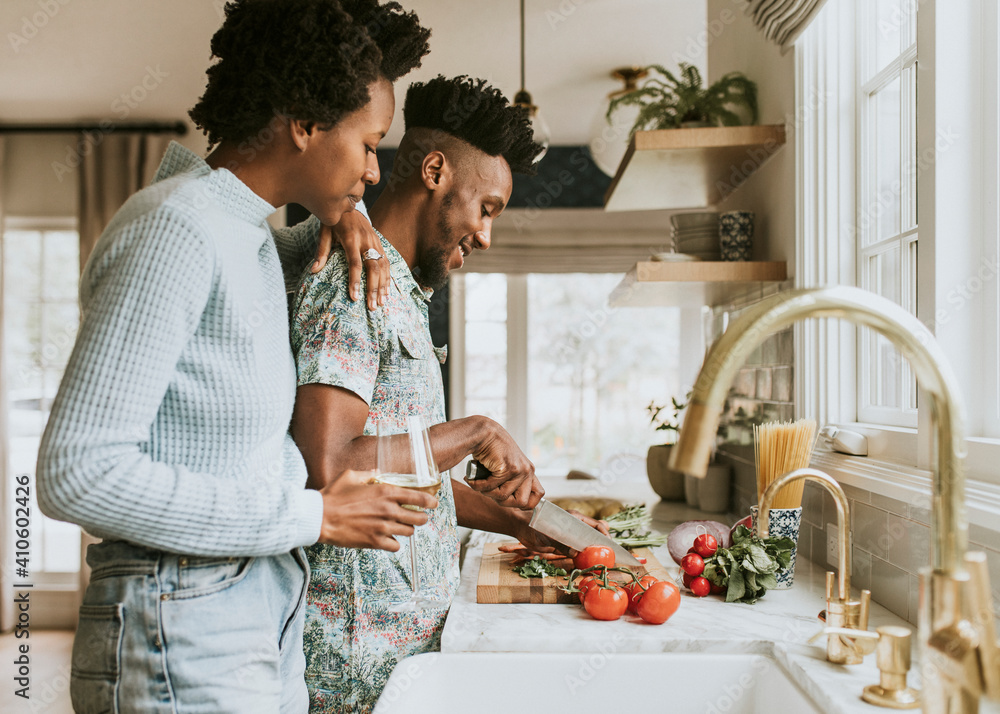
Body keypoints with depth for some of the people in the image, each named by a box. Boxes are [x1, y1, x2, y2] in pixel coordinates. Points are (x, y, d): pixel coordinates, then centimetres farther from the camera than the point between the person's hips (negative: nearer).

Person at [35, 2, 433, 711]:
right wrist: (310, 515, -18)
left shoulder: (249, 236, 10)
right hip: (184, 644, -9)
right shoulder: (175, 231, -17)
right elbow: (77, 472, -23)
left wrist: (345, 220, 10)